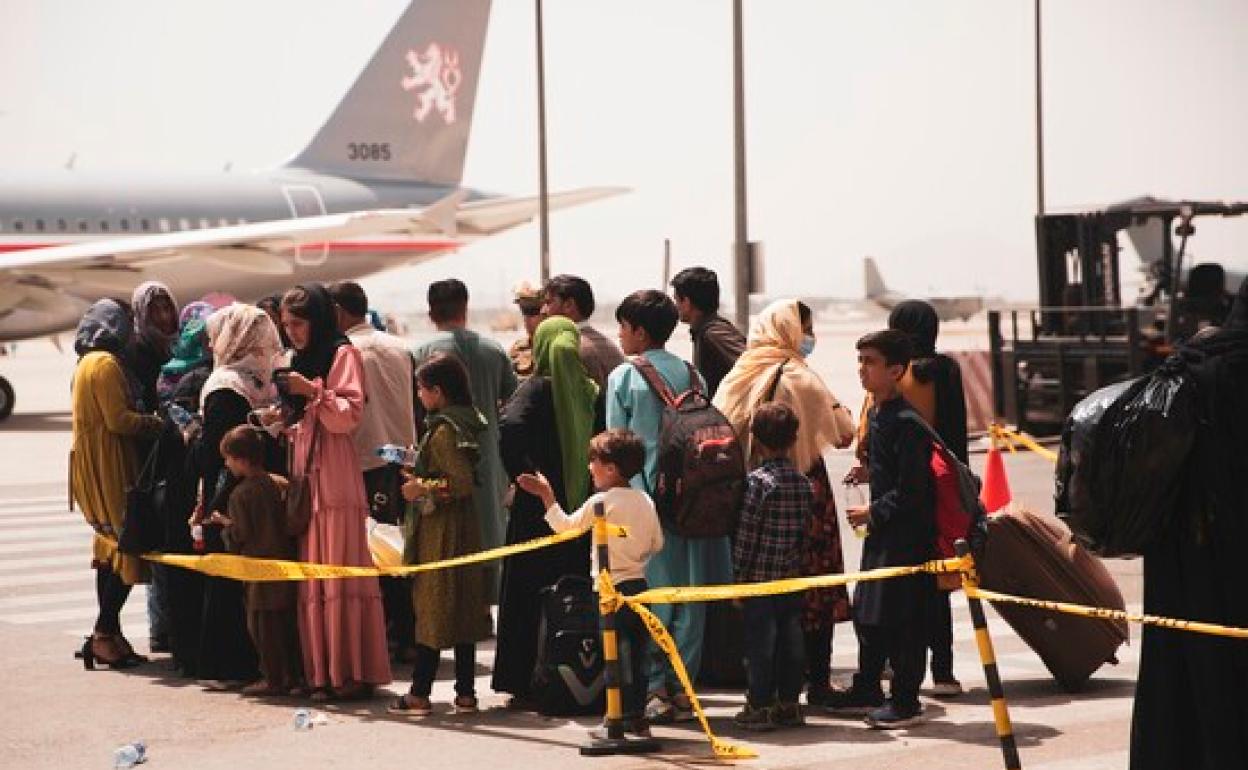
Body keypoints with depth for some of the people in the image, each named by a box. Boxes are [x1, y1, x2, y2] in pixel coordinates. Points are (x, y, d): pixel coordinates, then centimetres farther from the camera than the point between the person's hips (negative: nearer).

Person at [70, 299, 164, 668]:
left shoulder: (87, 362, 18)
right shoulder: (106, 363, -13)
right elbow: (119, 419, -19)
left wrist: (145, 418, 10)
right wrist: (155, 422, -7)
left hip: (95, 466, 10)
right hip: (108, 468, -10)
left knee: (110, 548, 12)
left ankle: (108, 636, 13)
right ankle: (105, 634, -10)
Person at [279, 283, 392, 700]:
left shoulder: (342, 354, 0)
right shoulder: (300, 360, 23)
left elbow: (350, 415, -9)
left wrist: (313, 392, -17)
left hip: (335, 479, -8)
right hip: (304, 479, 8)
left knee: (342, 573, -10)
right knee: (311, 579, 2)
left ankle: (355, 672, -10)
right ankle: (321, 672, 3)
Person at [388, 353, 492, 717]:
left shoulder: (443, 431, -17)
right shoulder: (465, 423, 10)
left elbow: (462, 484, -23)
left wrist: (423, 489, -14)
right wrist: (421, 473, 19)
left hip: (440, 531, -9)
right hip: (463, 527, 9)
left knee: (431, 611, -3)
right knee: (462, 610, 10)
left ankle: (419, 694, 2)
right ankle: (465, 693, 13)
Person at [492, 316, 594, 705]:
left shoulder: (537, 388, -8)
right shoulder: (590, 389, 5)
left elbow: (509, 426, -26)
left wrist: (523, 476, -16)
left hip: (539, 509, -4)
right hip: (583, 506, 4)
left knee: (531, 598, 3)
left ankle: (528, 684, 3)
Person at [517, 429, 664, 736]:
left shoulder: (600, 502, -12)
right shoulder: (646, 501, 5)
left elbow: (565, 526, -2)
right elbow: (657, 544, 11)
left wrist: (547, 496, 6)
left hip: (613, 587, -6)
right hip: (639, 583, 6)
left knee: (618, 652, -1)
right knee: (636, 653, 11)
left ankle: (629, 716, -1)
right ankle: (637, 716, 16)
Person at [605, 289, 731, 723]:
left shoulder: (623, 377, -4)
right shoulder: (691, 374, 7)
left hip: (643, 496, -3)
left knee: (649, 593, 3)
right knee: (689, 592, 7)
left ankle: (656, 689, 1)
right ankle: (682, 688, 9)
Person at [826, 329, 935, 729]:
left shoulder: (907, 421, -19)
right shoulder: (876, 412, 11)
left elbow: (911, 490, -22)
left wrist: (872, 513, -13)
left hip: (907, 535, -10)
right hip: (882, 532, 10)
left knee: (902, 618, -3)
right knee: (867, 612, 16)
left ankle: (905, 701, 6)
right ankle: (867, 689, 28)